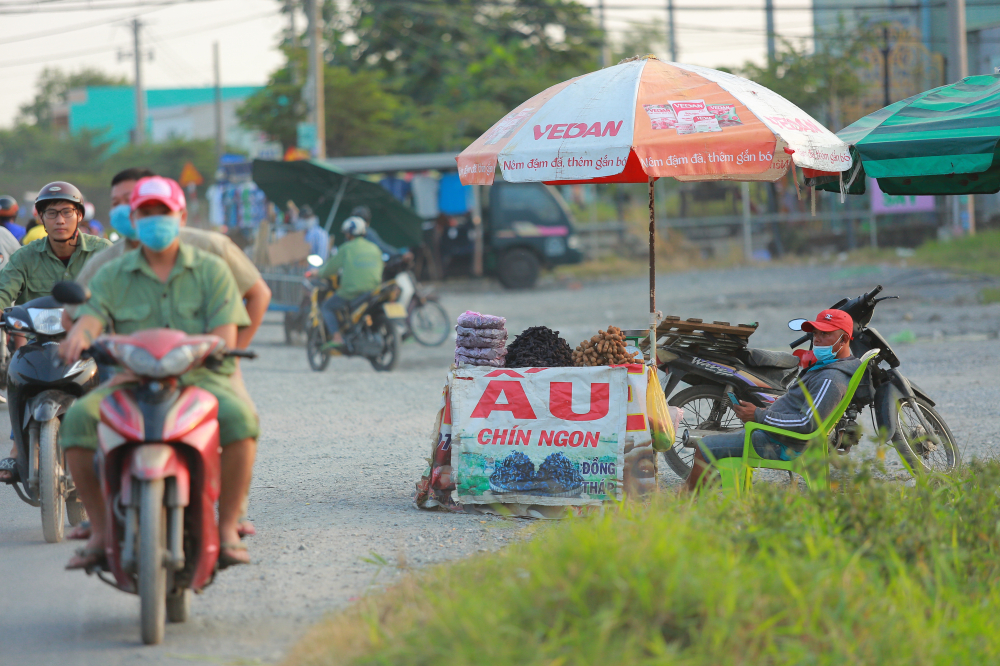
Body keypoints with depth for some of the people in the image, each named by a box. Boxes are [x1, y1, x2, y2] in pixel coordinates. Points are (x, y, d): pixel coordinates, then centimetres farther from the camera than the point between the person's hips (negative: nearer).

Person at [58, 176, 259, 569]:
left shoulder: (211, 270, 7)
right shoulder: (113, 276, 12)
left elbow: (224, 338, -5)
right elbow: (90, 316, -4)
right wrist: (78, 337, -31)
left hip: (200, 380, -1)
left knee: (238, 418, -35)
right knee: (78, 419, -28)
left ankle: (228, 527, -21)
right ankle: (100, 531, -18)